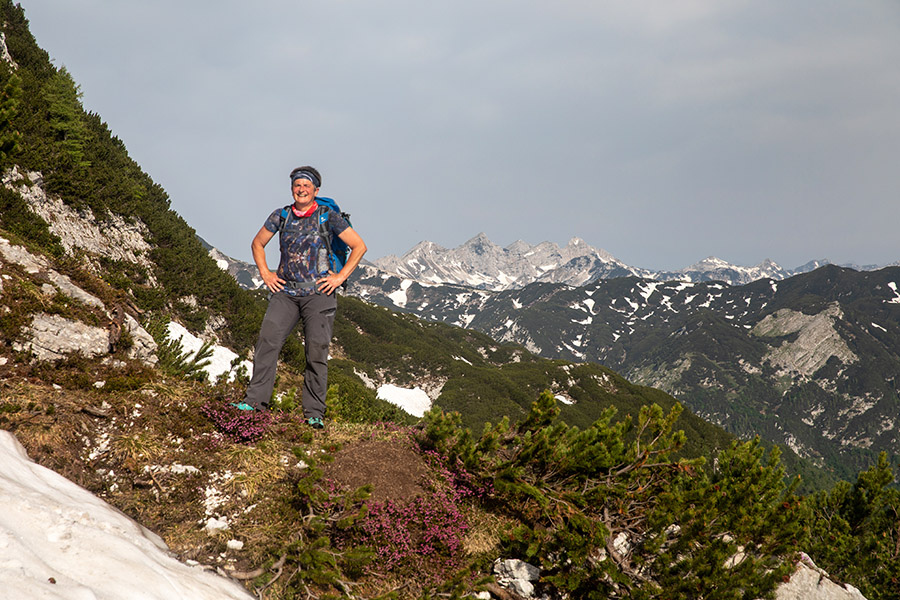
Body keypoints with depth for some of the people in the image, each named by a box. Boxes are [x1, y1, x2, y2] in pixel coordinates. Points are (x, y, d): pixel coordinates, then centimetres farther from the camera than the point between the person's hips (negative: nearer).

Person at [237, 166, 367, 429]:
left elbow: (359, 246, 2)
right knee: (268, 339, -13)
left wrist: (340, 277, -3)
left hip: (318, 293, -3)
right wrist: (265, 274, 10)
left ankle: (314, 414, 1)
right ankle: (255, 400, -9)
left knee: (317, 351, -5)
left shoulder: (328, 217, 0)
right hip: (286, 291, 3)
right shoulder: (281, 216, 9)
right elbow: (257, 244, 23)